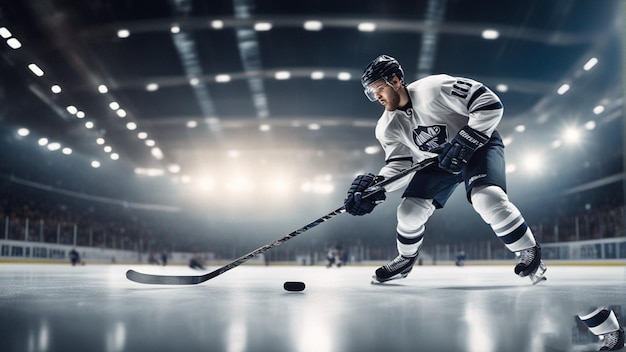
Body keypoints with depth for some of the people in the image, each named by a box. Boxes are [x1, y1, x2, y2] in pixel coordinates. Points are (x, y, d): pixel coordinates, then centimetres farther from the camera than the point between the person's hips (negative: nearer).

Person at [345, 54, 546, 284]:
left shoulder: (435, 88, -29)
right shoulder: (388, 127, -9)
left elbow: (490, 105, -29)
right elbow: (399, 165, -8)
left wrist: (463, 142, -34)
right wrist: (376, 186, -26)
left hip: (478, 145, -6)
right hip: (439, 160, 6)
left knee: (486, 198, -32)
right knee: (409, 210, -4)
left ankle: (528, 251, -10)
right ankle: (405, 260, 25)